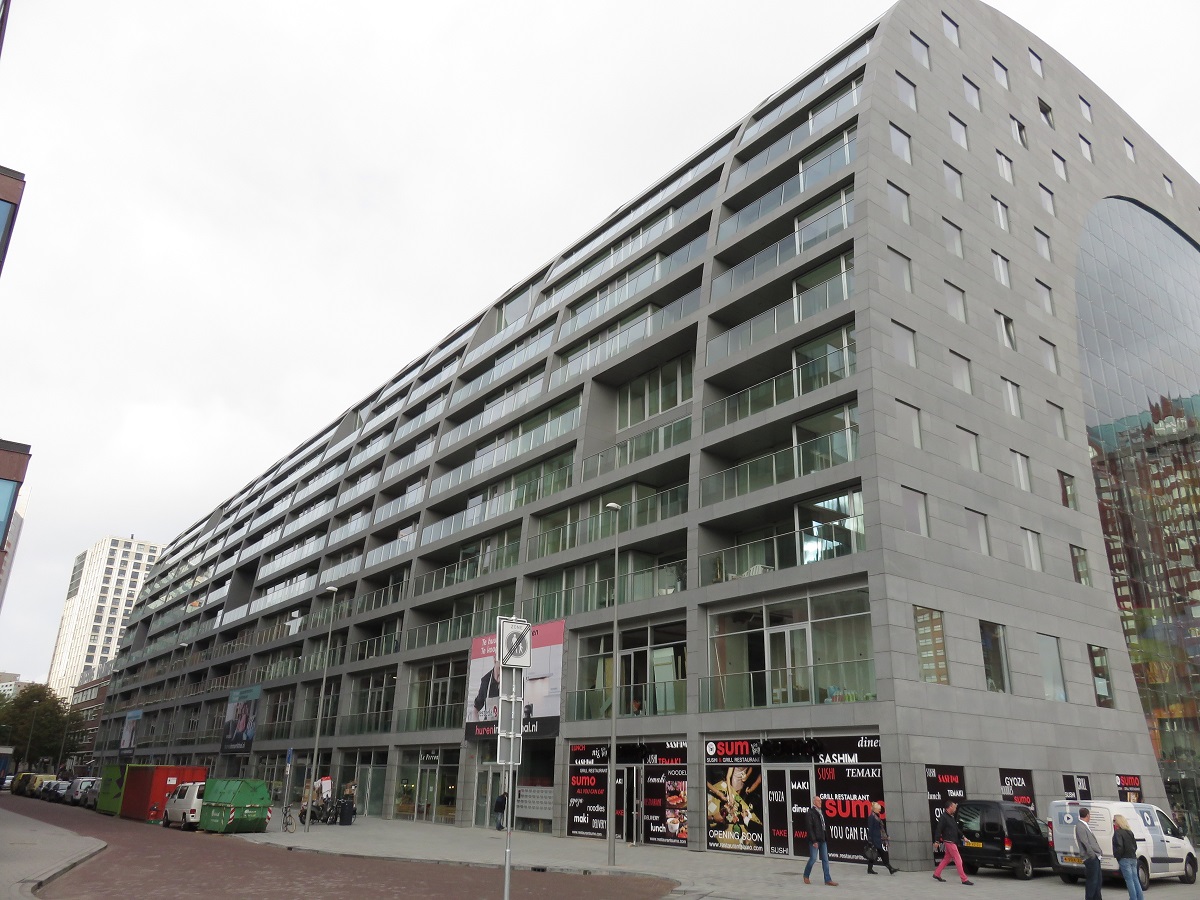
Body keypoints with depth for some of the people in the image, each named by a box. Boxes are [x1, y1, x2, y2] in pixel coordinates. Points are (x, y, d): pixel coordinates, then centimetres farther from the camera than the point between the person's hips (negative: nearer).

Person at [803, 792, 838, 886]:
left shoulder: (820, 812, 12)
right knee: (813, 858, -1)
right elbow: (810, 828, -14)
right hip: (815, 840, -7)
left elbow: (823, 825, 16)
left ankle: (828, 879, 9)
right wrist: (814, 841, -18)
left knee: (825, 859, 6)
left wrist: (825, 838, 10)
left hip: (822, 839, 7)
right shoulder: (811, 812, -10)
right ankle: (806, 876, 19)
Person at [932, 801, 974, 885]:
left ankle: (936, 874, 22)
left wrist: (962, 837, 17)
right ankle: (964, 879, -4)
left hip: (952, 842, 10)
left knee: (946, 859, 15)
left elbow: (957, 829, 23)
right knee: (958, 860, -7)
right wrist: (936, 841, -20)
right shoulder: (943, 817, -16)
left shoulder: (951, 817, 14)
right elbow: (939, 830, -19)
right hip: (949, 842, -10)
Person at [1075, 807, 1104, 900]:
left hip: (1095, 857, 10)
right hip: (1091, 858, -10)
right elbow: (1085, 843, -20)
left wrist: (1097, 854, 12)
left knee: (1098, 879, 17)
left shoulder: (1085, 826, 18)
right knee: (1092, 880, -6)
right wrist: (1092, 855, -20)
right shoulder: (1080, 826, -15)